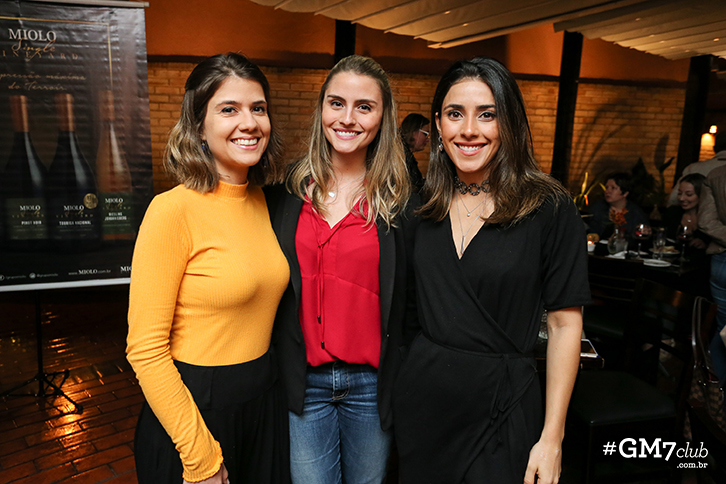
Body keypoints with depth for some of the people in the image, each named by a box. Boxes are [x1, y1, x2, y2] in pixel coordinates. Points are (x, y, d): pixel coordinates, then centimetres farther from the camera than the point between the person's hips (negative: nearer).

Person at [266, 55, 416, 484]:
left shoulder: (401, 199, -5)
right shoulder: (288, 192, 0)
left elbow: (411, 296, -1)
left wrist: (402, 368, -5)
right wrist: (277, 364, 5)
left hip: (371, 381, -1)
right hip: (302, 379, 1)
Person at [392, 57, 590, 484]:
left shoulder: (550, 208, -11)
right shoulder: (424, 205, 1)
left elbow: (565, 324, -9)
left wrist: (552, 438, -10)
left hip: (502, 405, -3)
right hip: (421, 395, 4)